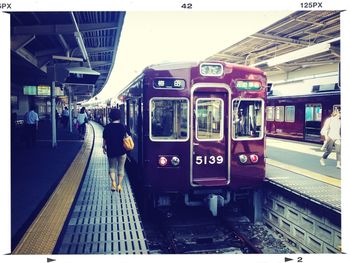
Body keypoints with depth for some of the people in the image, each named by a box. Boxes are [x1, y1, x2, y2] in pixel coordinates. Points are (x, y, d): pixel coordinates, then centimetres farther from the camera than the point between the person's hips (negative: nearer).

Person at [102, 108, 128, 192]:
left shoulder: (107, 127, -5)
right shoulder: (122, 127, -6)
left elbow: (105, 139, -3)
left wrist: (104, 147, 10)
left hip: (111, 151, 0)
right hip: (121, 151, 0)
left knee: (112, 167, 15)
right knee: (121, 168, 11)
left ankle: (113, 181, -5)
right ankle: (119, 185, 8)